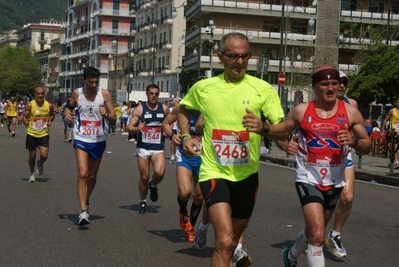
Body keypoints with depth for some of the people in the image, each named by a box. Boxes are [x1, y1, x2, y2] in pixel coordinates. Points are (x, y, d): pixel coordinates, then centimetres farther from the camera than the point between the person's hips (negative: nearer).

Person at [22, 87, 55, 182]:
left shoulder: (49, 105, -3)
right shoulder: (30, 105, -9)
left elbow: (52, 115, 14)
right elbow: (23, 117, -3)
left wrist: (50, 120, -3)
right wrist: (26, 123, -18)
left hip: (44, 134, 1)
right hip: (32, 134, -1)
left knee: (44, 156, -10)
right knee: (32, 156, 8)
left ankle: (40, 164, 26)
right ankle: (32, 173, 32)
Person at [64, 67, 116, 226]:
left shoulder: (104, 94, -7)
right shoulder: (77, 94, -4)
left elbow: (113, 118, -6)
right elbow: (70, 106, 15)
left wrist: (106, 115, -28)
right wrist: (67, 113, -7)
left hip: (99, 140, 1)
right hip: (81, 139, -1)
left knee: (92, 175, 14)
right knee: (82, 174, -15)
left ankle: (86, 202, 38)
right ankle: (83, 211, -15)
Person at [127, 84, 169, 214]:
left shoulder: (164, 109, 5)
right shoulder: (139, 109, -2)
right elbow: (129, 127, -3)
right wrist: (137, 128, -24)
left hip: (158, 148, 1)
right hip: (143, 148, -1)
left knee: (159, 173, -21)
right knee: (144, 177, 4)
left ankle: (153, 186, 14)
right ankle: (143, 202, 25)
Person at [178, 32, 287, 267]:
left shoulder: (263, 89, -7)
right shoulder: (203, 87, -2)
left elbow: (284, 131, -9)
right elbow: (183, 109, 19)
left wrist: (262, 128, -30)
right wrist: (186, 136, 3)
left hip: (246, 175, 2)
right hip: (214, 172, -2)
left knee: (232, 240, 21)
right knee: (224, 241, -21)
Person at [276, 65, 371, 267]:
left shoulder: (351, 112, -4)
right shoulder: (301, 111, -6)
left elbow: (367, 146, 0)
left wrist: (354, 142, -22)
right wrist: (285, 146, -17)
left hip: (334, 182, 3)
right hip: (308, 179, -3)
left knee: (314, 230, 22)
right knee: (317, 234, -18)